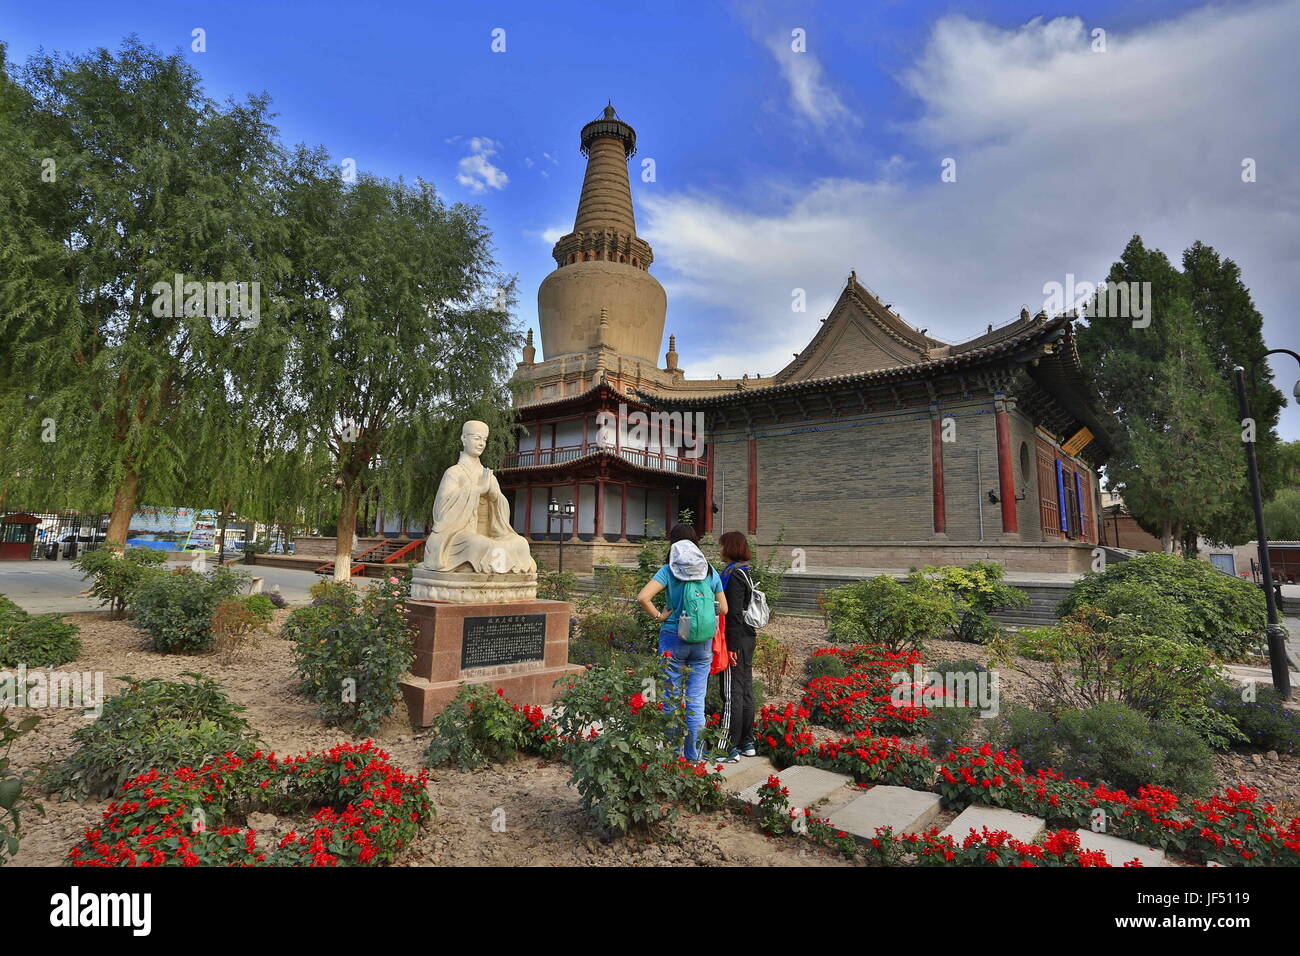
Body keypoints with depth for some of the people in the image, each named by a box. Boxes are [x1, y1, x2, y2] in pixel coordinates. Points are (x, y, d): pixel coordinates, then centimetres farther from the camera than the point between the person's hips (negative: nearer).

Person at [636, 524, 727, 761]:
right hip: (703, 643, 2)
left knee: (672, 699, 11)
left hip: (673, 639, -2)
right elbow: (723, 609, 4)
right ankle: (694, 757, 19)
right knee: (696, 701, 10)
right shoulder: (710, 571, 1)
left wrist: (659, 616, -7)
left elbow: (643, 597, -20)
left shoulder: (668, 570, -7)